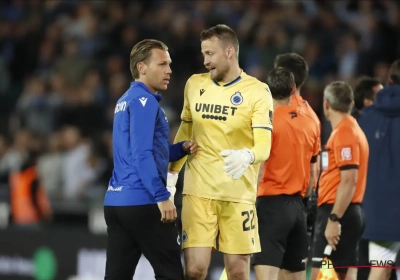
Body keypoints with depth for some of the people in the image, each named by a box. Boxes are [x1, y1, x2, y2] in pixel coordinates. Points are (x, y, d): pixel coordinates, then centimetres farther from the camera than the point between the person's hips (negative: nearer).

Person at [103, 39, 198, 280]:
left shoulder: (126, 101, 20)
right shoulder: (144, 101, -10)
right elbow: (142, 155, -18)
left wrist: (182, 149, 12)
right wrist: (162, 196, -20)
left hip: (116, 201, 9)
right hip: (142, 202, -9)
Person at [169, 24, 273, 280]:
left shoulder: (257, 91, -6)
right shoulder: (194, 85, 7)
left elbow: (264, 145, -15)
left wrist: (247, 157, -36)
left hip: (239, 194, -2)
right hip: (198, 191, 2)